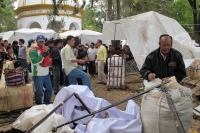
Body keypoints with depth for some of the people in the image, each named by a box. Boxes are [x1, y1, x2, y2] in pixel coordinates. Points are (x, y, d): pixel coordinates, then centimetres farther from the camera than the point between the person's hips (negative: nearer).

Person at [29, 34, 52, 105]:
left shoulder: (45, 49, 12)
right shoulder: (33, 51, -11)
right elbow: (34, 61, -24)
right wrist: (42, 56, -25)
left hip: (46, 74, 8)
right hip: (38, 75, -7)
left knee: (49, 89, 15)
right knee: (39, 91, -1)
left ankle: (47, 103, 32)